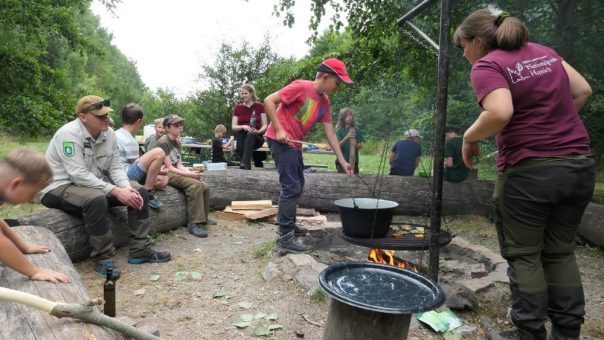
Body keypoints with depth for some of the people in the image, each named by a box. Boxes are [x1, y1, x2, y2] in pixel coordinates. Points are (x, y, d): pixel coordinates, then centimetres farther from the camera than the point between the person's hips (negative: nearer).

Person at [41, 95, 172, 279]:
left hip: (95, 183, 8)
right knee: (97, 200, -38)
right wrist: (116, 191, -32)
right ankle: (103, 259, -23)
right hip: (60, 187, -8)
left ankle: (140, 250, -1)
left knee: (139, 191, -6)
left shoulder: (109, 133, -2)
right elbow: (79, 175, -30)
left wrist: (127, 188, -21)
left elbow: (115, 168, 0)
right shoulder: (69, 134, -23)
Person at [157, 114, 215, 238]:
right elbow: (169, 168, -19)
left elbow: (178, 165, 7)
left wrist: (192, 173, -10)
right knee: (195, 185, -28)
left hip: (176, 173, 9)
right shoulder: (163, 142, -15)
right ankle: (194, 224, -27)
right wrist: (190, 174, -23)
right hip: (166, 175, -9)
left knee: (205, 186, -2)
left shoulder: (177, 142, 12)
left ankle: (203, 218, 14)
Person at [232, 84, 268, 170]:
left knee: (251, 135, -38)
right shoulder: (238, 108, 8)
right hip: (242, 137, 3)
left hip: (257, 138, -3)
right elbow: (233, 126, 2)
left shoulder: (259, 106, 2)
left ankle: (245, 163, -54)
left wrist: (258, 131, -25)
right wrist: (243, 126, -21)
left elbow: (265, 125, -2)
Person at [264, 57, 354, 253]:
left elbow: (331, 134, 10)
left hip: (295, 144, 9)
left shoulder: (324, 102, 8)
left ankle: (289, 225, 32)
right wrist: (279, 130, -21)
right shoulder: (301, 87, -15)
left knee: (297, 187, 17)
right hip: (280, 140, -9)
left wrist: (342, 161, 7)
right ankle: (285, 238, -9)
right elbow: (269, 101, -16)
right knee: (292, 187, -13)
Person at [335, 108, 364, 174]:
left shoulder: (357, 130, 7)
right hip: (342, 161, -2)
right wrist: (347, 137, -25)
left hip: (354, 161, 2)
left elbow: (360, 145, 6)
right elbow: (338, 146, -11)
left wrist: (356, 144, -16)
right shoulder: (339, 131, 0)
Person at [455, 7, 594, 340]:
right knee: (560, 253, 18)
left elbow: (500, 113, -25)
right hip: (579, 165, 7)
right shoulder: (544, 52, 13)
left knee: (523, 256, 9)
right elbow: (582, 90, 14)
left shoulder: (487, 66, -9)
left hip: (528, 171, -7)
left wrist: (470, 137, -9)